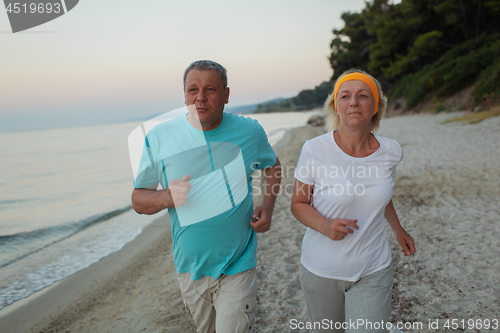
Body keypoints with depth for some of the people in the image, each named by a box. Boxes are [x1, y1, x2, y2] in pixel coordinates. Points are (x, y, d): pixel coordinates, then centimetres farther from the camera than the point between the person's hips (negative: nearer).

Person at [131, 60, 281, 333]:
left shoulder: (250, 131, -6)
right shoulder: (159, 138, -8)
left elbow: (273, 166, 13)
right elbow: (139, 200, -3)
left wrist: (267, 208, -2)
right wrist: (166, 198, -25)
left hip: (237, 267, -2)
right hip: (190, 268, 2)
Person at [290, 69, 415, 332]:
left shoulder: (391, 152, -5)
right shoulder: (315, 150, -15)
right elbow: (298, 204, -5)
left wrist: (398, 230, 24)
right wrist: (325, 225, -24)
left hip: (373, 272, 2)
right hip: (321, 270, -1)